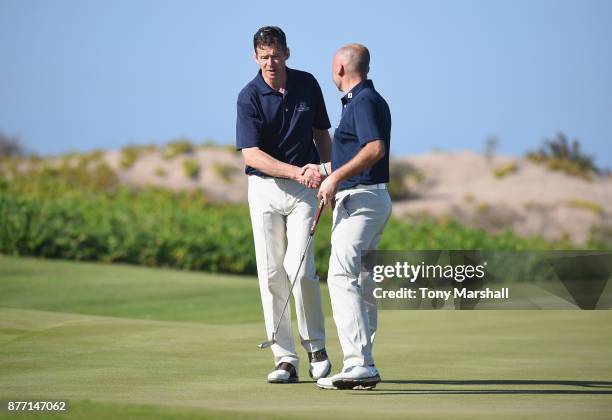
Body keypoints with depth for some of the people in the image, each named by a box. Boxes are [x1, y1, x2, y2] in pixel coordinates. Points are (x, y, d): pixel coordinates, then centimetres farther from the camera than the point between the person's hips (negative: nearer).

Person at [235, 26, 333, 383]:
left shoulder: (308, 85, 1)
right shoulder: (250, 97, -9)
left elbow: (321, 134, 14)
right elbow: (251, 154, -16)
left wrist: (332, 177, 7)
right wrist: (296, 171, -25)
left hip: (303, 190, 0)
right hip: (264, 189, 0)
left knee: (300, 268, -13)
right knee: (271, 273, -2)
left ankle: (316, 346, 6)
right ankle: (286, 359, 3)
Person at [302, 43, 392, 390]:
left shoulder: (363, 101, -12)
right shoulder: (368, 100, 20)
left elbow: (375, 149, -26)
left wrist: (336, 177, -24)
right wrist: (323, 169, 33)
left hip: (359, 199, -11)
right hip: (373, 199, 11)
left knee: (342, 278, -17)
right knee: (362, 284, 12)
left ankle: (359, 364, -25)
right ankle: (363, 366, 15)